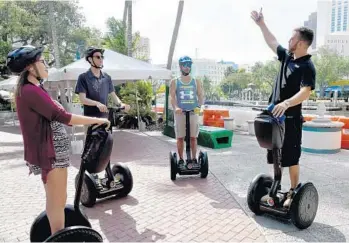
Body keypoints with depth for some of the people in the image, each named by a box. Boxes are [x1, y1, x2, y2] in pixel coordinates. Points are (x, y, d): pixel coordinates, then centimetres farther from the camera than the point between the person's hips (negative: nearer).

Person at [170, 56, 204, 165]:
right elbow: (172, 97, -3)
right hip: (180, 113, -1)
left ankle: (194, 158, 14)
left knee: (193, 137, 3)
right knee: (180, 137, 2)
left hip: (193, 112, 1)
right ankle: (181, 159, 13)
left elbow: (201, 96, 4)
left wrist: (199, 106, -17)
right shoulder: (175, 82, 7)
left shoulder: (196, 82, 11)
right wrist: (175, 107, -22)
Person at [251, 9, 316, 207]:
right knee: (275, 156, 13)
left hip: (290, 119, -8)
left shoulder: (307, 66, -12)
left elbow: (305, 92, -26)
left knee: (291, 158, 1)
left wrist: (286, 103, -41)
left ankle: (293, 193, 15)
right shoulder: (287, 56, 10)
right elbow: (272, 42, 24)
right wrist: (261, 23, 27)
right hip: (276, 115, 8)